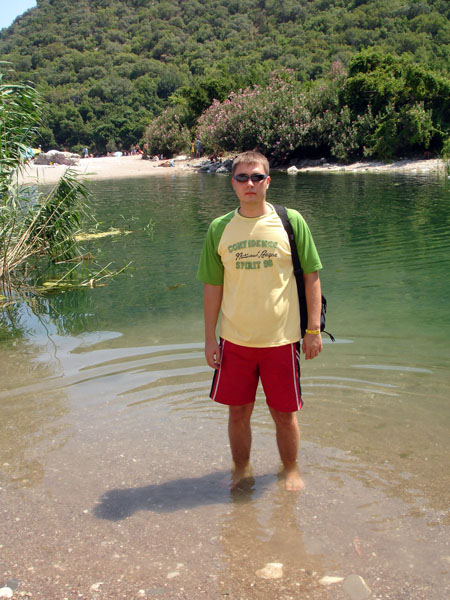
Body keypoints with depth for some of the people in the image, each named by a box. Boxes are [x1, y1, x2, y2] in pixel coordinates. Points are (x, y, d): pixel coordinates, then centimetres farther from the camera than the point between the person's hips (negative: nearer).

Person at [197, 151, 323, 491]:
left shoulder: (291, 221, -3)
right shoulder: (220, 228, 2)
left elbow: (312, 276, 1)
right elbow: (212, 286, 6)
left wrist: (314, 329, -3)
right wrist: (210, 338, 4)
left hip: (281, 339, -1)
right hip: (235, 340, 2)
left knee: (284, 413, 9)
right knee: (238, 412, 11)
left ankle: (291, 470, 33)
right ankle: (241, 470, 34)